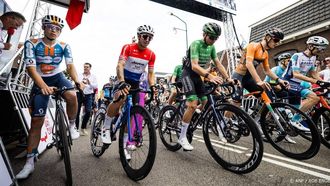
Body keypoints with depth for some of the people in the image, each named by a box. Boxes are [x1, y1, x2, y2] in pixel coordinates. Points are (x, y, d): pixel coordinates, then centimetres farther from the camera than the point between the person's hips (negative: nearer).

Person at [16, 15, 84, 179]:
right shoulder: (32, 44, -12)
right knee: (36, 122, -4)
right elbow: (30, 68, -22)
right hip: (40, 81, -1)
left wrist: (77, 81, -35)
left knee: (72, 96, -35)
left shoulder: (64, 46, -5)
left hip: (58, 77, 1)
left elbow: (70, 65, -15)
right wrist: (43, 86, -39)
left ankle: (72, 126, -8)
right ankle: (30, 162, 6)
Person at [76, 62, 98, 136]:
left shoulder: (93, 76, 9)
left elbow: (95, 86, -2)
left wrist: (89, 83, -19)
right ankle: (76, 127, 18)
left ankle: (83, 128, 9)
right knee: (77, 112, 2)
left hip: (88, 95, 0)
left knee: (88, 112, -10)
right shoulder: (79, 75, 9)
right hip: (79, 94, 0)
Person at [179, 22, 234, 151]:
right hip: (188, 73, -8)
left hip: (198, 75, 8)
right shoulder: (196, 44, -19)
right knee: (193, 104, -21)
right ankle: (182, 137, -12)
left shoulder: (212, 47, 4)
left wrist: (228, 78, -8)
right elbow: (194, 66, -32)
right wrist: (209, 76, -48)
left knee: (205, 103, 2)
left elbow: (218, 64, 4)